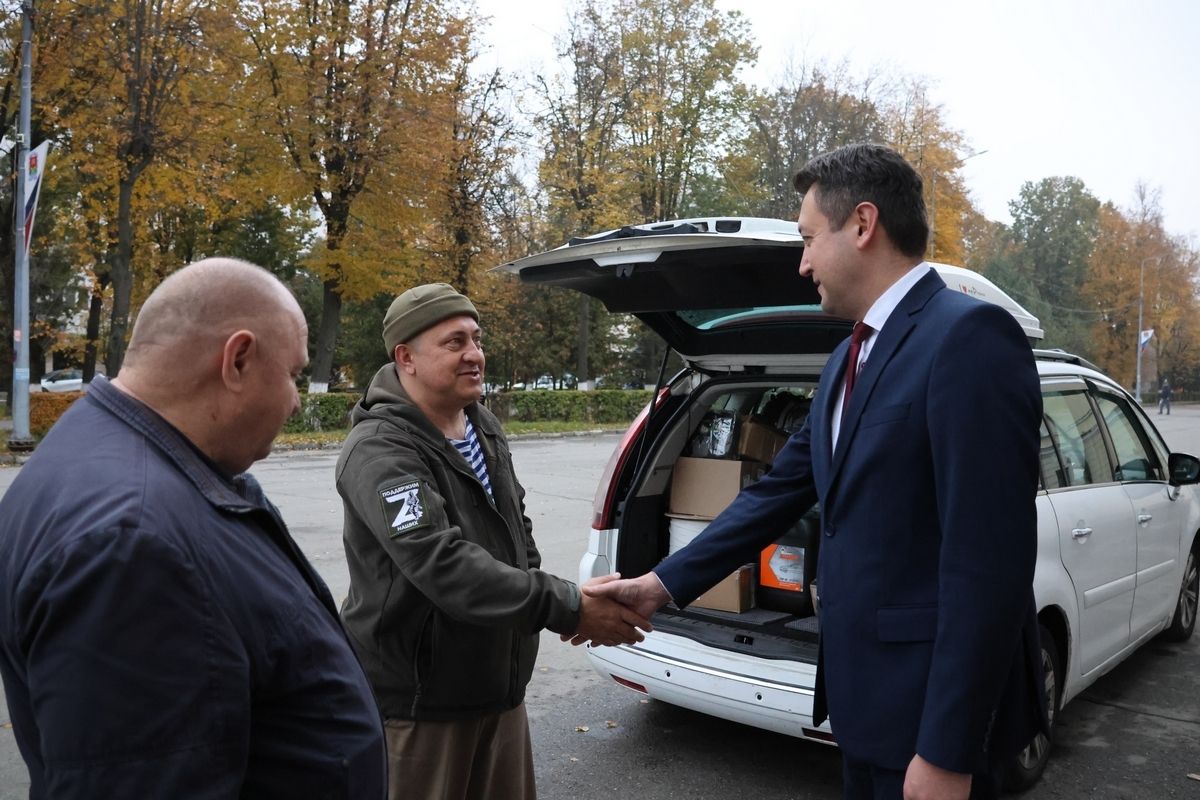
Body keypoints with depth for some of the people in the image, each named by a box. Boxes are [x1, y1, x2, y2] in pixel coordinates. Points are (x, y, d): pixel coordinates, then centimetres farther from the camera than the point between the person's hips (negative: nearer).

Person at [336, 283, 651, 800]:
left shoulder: (484, 427, 7)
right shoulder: (379, 450, -21)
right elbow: (442, 564, -32)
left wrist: (554, 597, 8)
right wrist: (567, 608, -32)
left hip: (499, 684, 8)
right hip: (419, 698, -7)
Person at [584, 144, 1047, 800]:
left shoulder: (969, 335, -19)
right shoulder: (848, 359, 10)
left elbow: (989, 557, -23)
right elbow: (780, 489, 12)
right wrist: (663, 583, 8)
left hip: (929, 704, -8)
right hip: (858, 692, 8)